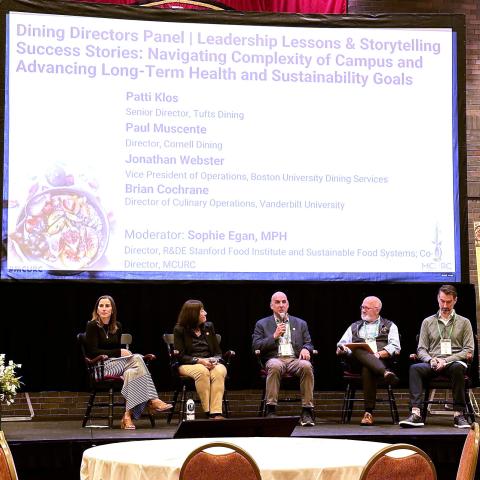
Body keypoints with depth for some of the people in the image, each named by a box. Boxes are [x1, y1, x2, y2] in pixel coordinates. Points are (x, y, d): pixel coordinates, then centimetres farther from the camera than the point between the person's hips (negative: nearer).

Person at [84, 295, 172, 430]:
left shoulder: (117, 326, 17)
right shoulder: (92, 326, -1)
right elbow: (93, 352, -9)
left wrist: (124, 352, -5)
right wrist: (119, 353, -13)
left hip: (116, 363, 6)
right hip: (101, 366, -6)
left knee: (131, 372, -31)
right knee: (137, 359, -27)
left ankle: (128, 415, -36)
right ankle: (152, 401, -32)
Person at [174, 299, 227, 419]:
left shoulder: (208, 327, 16)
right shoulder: (180, 330, 3)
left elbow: (218, 352, 15)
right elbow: (180, 356, -5)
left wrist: (215, 360, -9)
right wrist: (199, 361, -18)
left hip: (211, 363, 3)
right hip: (188, 365, -3)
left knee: (219, 371, -32)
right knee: (202, 371, -38)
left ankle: (216, 413, -42)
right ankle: (208, 412, -37)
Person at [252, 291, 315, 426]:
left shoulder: (300, 324, 24)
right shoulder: (262, 324, 18)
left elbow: (309, 344, 19)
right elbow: (256, 347, 7)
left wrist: (306, 349, -5)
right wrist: (274, 336, -4)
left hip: (295, 359, 2)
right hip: (275, 359, -1)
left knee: (306, 366, -34)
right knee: (275, 366, -39)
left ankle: (307, 411, -31)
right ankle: (271, 410, -35)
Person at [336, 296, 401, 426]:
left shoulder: (389, 326, 23)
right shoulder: (354, 326, 33)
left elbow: (395, 347, 5)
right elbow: (341, 345, 22)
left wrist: (379, 354, -14)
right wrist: (342, 349, -5)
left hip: (382, 359, -2)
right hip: (358, 360, 2)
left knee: (367, 369, -40)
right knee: (359, 351, -36)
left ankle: (369, 413, -45)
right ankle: (386, 373, -56)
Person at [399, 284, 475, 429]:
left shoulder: (464, 322, 15)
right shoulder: (428, 322, 19)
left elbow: (469, 351, 5)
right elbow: (421, 349, 14)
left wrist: (446, 360, -9)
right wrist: (431, 360, -10)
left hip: (454, 362, -1)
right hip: (433, 364, 2)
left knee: (458, 367, -39)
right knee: (415, 368, -31)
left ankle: (459, 414, -35)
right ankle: (416, 414, -42)